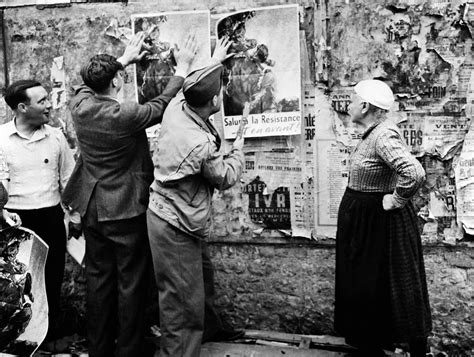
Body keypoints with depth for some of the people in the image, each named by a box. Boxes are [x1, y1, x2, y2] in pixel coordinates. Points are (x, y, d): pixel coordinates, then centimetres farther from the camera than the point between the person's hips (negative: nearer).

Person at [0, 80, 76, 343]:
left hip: (51, 217, 2)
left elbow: (67, 179, 7)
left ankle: (51, 335, 28)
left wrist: (75, 216, 6)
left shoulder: (56, 136, 1)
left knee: (52, 278, 10)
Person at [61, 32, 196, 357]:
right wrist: (183, 68, 5)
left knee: (99, 279, 16)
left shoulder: (81, 106, -5)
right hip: (127, 210, -6)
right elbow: (163, 105, -6)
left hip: (92, 208, 7)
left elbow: (92, 84, 17)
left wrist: (124, 59, 25)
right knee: (131, 284, 6)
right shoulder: (126, 115, -22)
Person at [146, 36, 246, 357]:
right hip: (176, 226, -10)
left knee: (203, 275, 27)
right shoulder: (201, 145, -31)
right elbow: (227, 177, -11)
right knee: (183, 301, 0)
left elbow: (192, 87, 17)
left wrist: (215, 62, 31)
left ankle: (209, 328, 48)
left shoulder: (177, 106, -8)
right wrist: (239, 142, 3)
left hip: (167, 211, 10)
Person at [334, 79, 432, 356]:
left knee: (383, 288, 3)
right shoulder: (373, 133, 6)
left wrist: (395, 201, -24)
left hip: (379, 221, -10)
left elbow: (415, 173, -37)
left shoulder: (384, 136, -24)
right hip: (363, 219, 10)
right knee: (361, 283, 20)